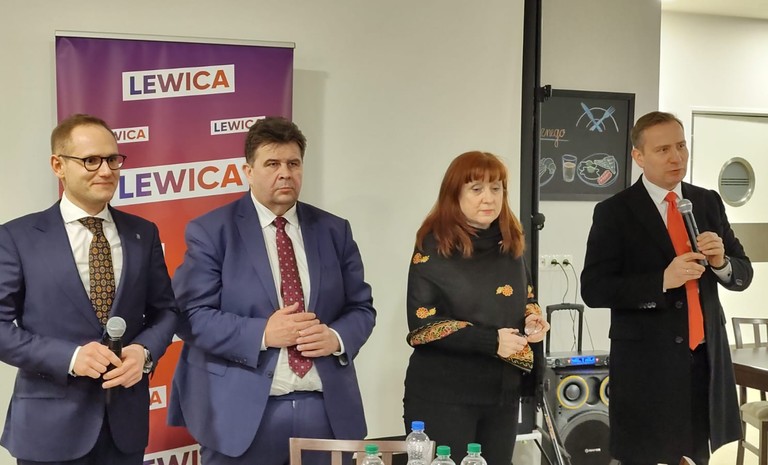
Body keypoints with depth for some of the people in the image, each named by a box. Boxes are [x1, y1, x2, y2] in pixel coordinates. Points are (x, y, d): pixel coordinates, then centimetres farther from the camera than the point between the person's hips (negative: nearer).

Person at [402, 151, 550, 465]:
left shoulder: (510, 243, 7)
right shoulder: (433, 246, -10)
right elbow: (424, 325, -15)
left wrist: (532, 320, -3)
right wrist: (490, 341, -21)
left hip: (503, 393, 6)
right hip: (444, 396, -6)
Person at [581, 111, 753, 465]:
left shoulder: (709, 202, 7)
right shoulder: (614, 212, -7)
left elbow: (743, 275, 9)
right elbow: (593, 290, -12)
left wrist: (721, 262, -13)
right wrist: (662, 280, -23)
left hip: (706, 357, 4)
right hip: (646, 364, -4)